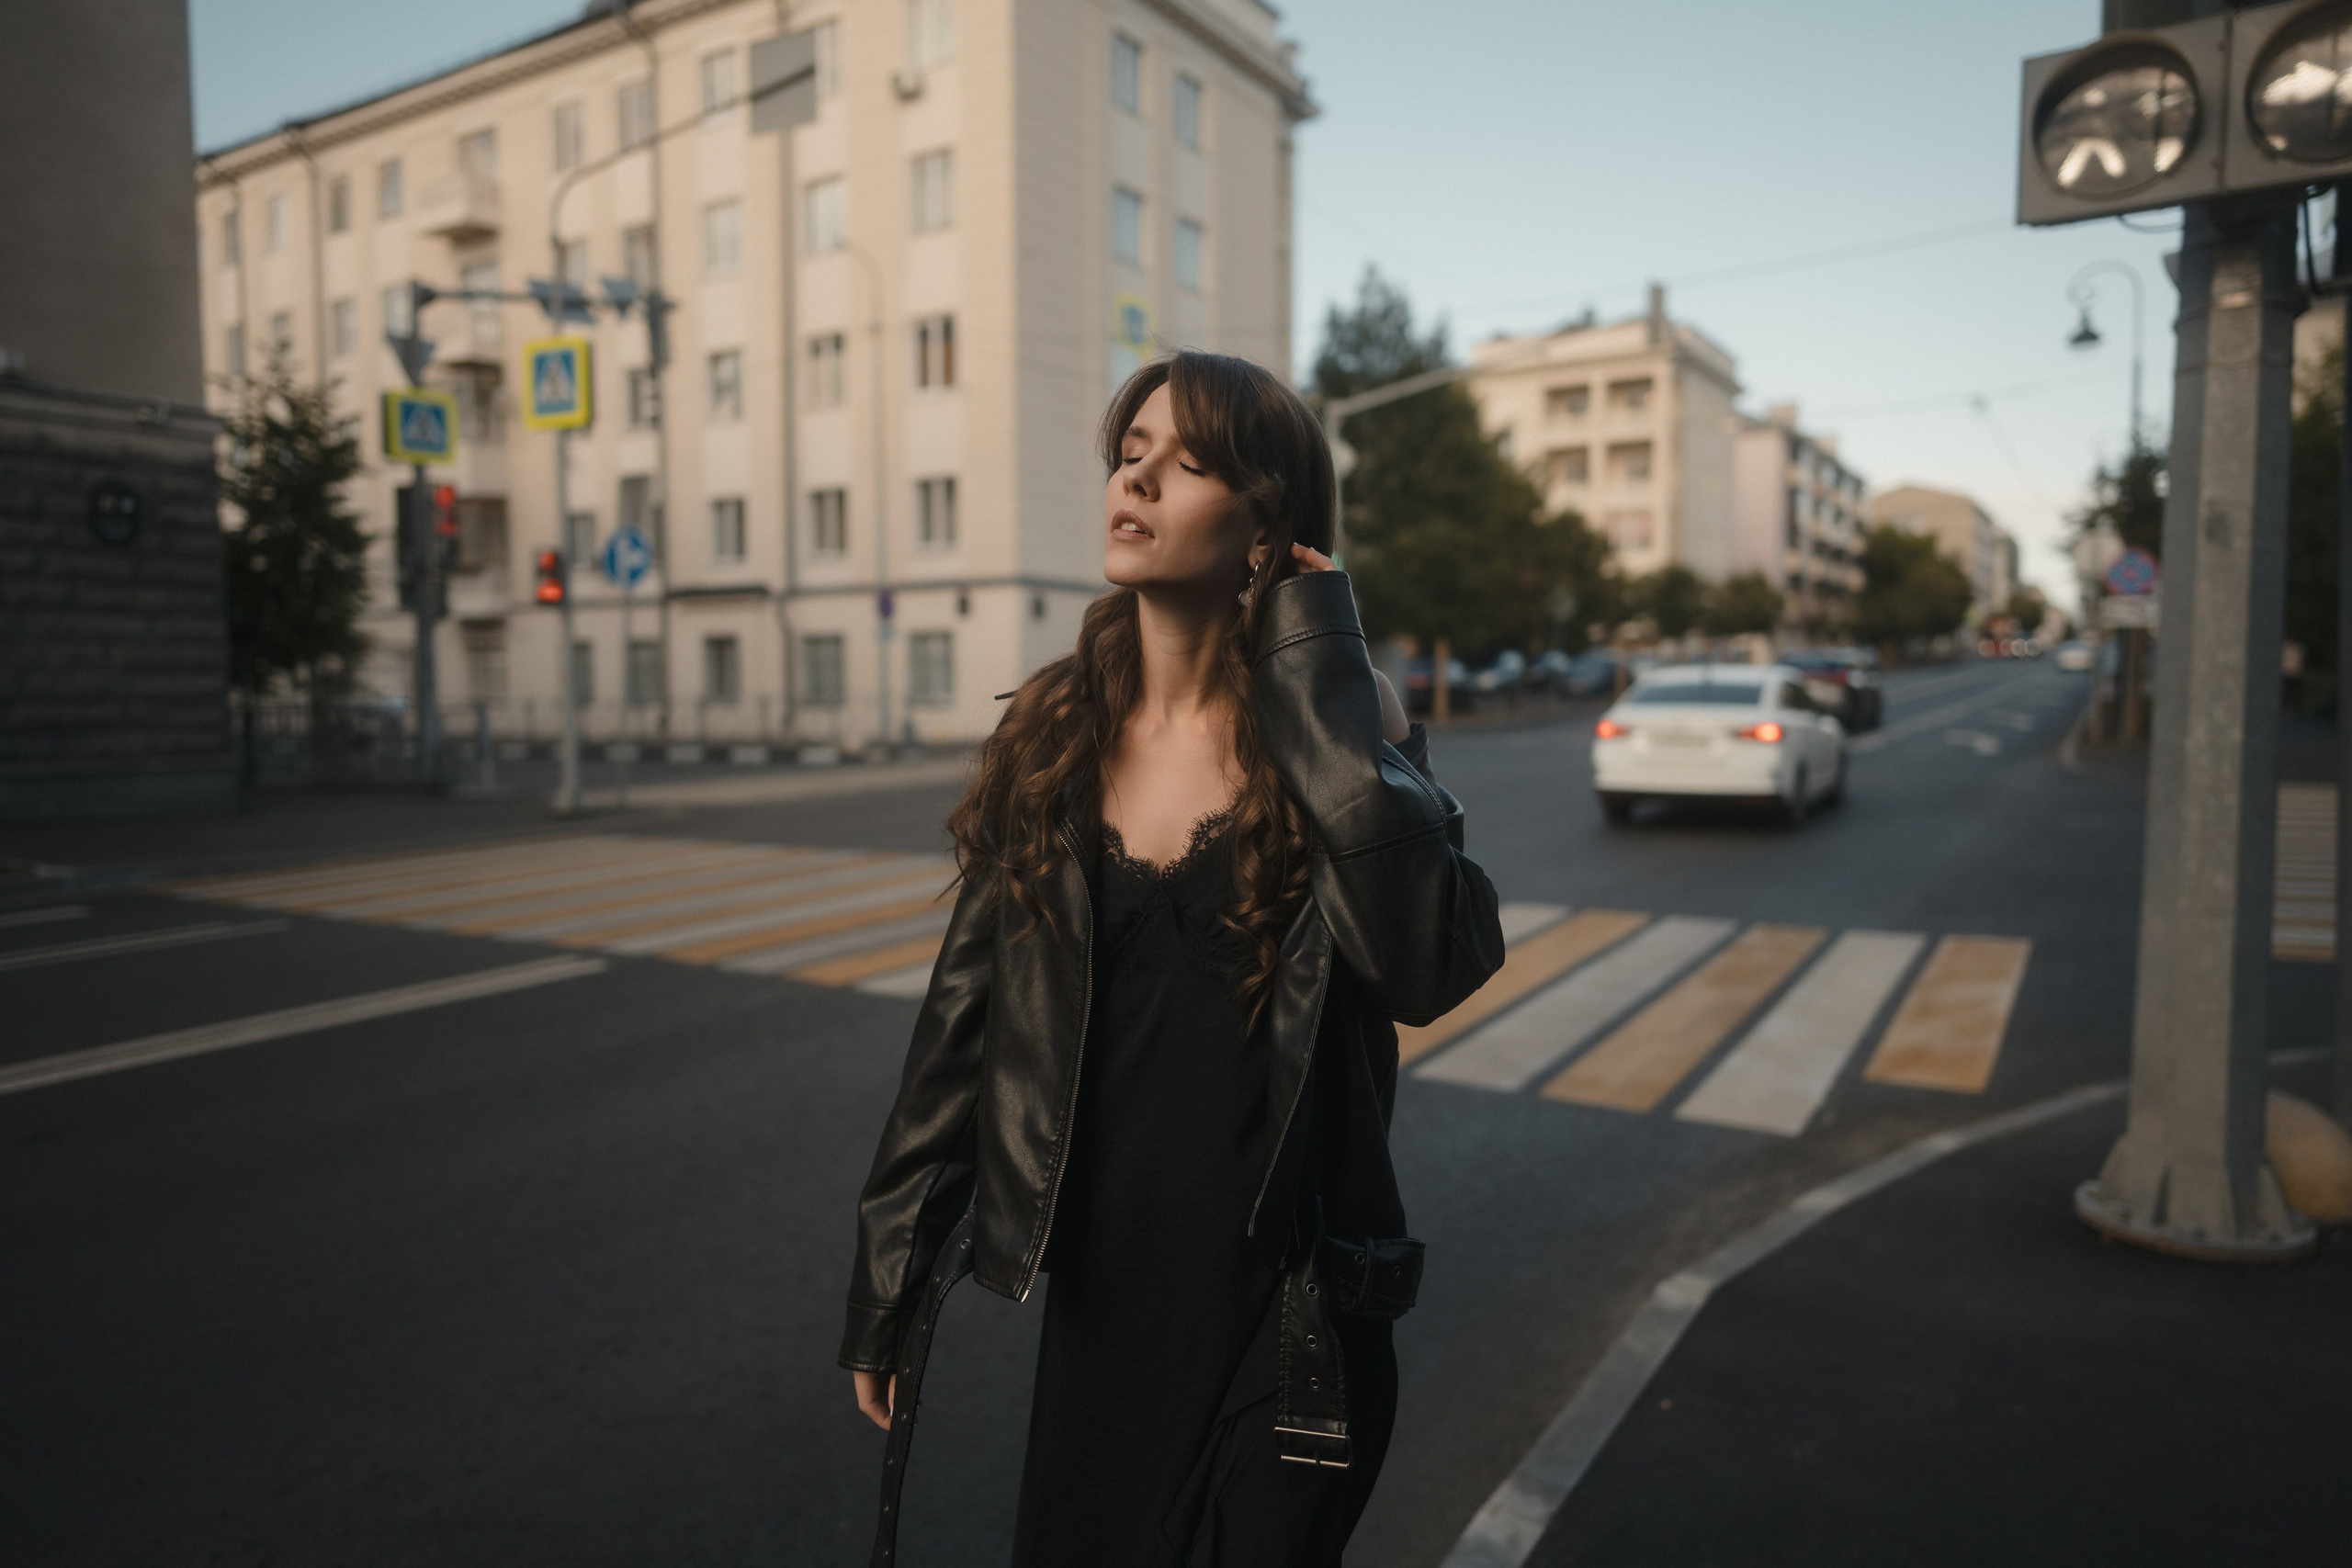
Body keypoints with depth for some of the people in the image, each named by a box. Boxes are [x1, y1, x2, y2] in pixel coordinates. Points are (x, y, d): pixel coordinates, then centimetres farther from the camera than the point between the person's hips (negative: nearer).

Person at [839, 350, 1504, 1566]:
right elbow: (964, 1012, 2)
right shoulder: (1051, 738, -2)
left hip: (1282, 1327, -3)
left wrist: (1322, 686, -23)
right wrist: (888, 1287, 6)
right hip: (1098, 1301, 3)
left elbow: (1434, 965, -29)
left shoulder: (1345, 741, -10)